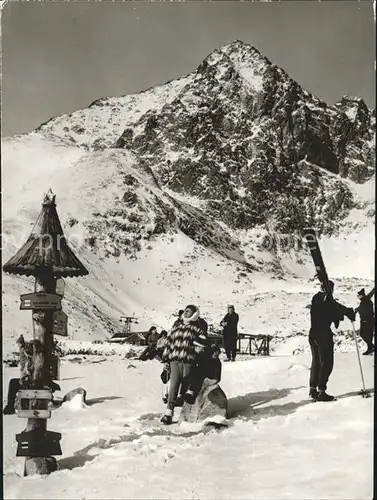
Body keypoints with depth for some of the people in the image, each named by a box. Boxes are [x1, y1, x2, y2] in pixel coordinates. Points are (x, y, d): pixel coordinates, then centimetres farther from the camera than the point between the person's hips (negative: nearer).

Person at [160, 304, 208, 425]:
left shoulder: (198, 327, 3)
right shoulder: (177, 325, 16)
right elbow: (169, 341, 17)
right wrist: (166, 360, 13)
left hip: (189, 361, -3)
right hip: (175, 360, 3)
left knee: (186, 387, 0)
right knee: (173, 385, -3)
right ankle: (169, 413, -5)